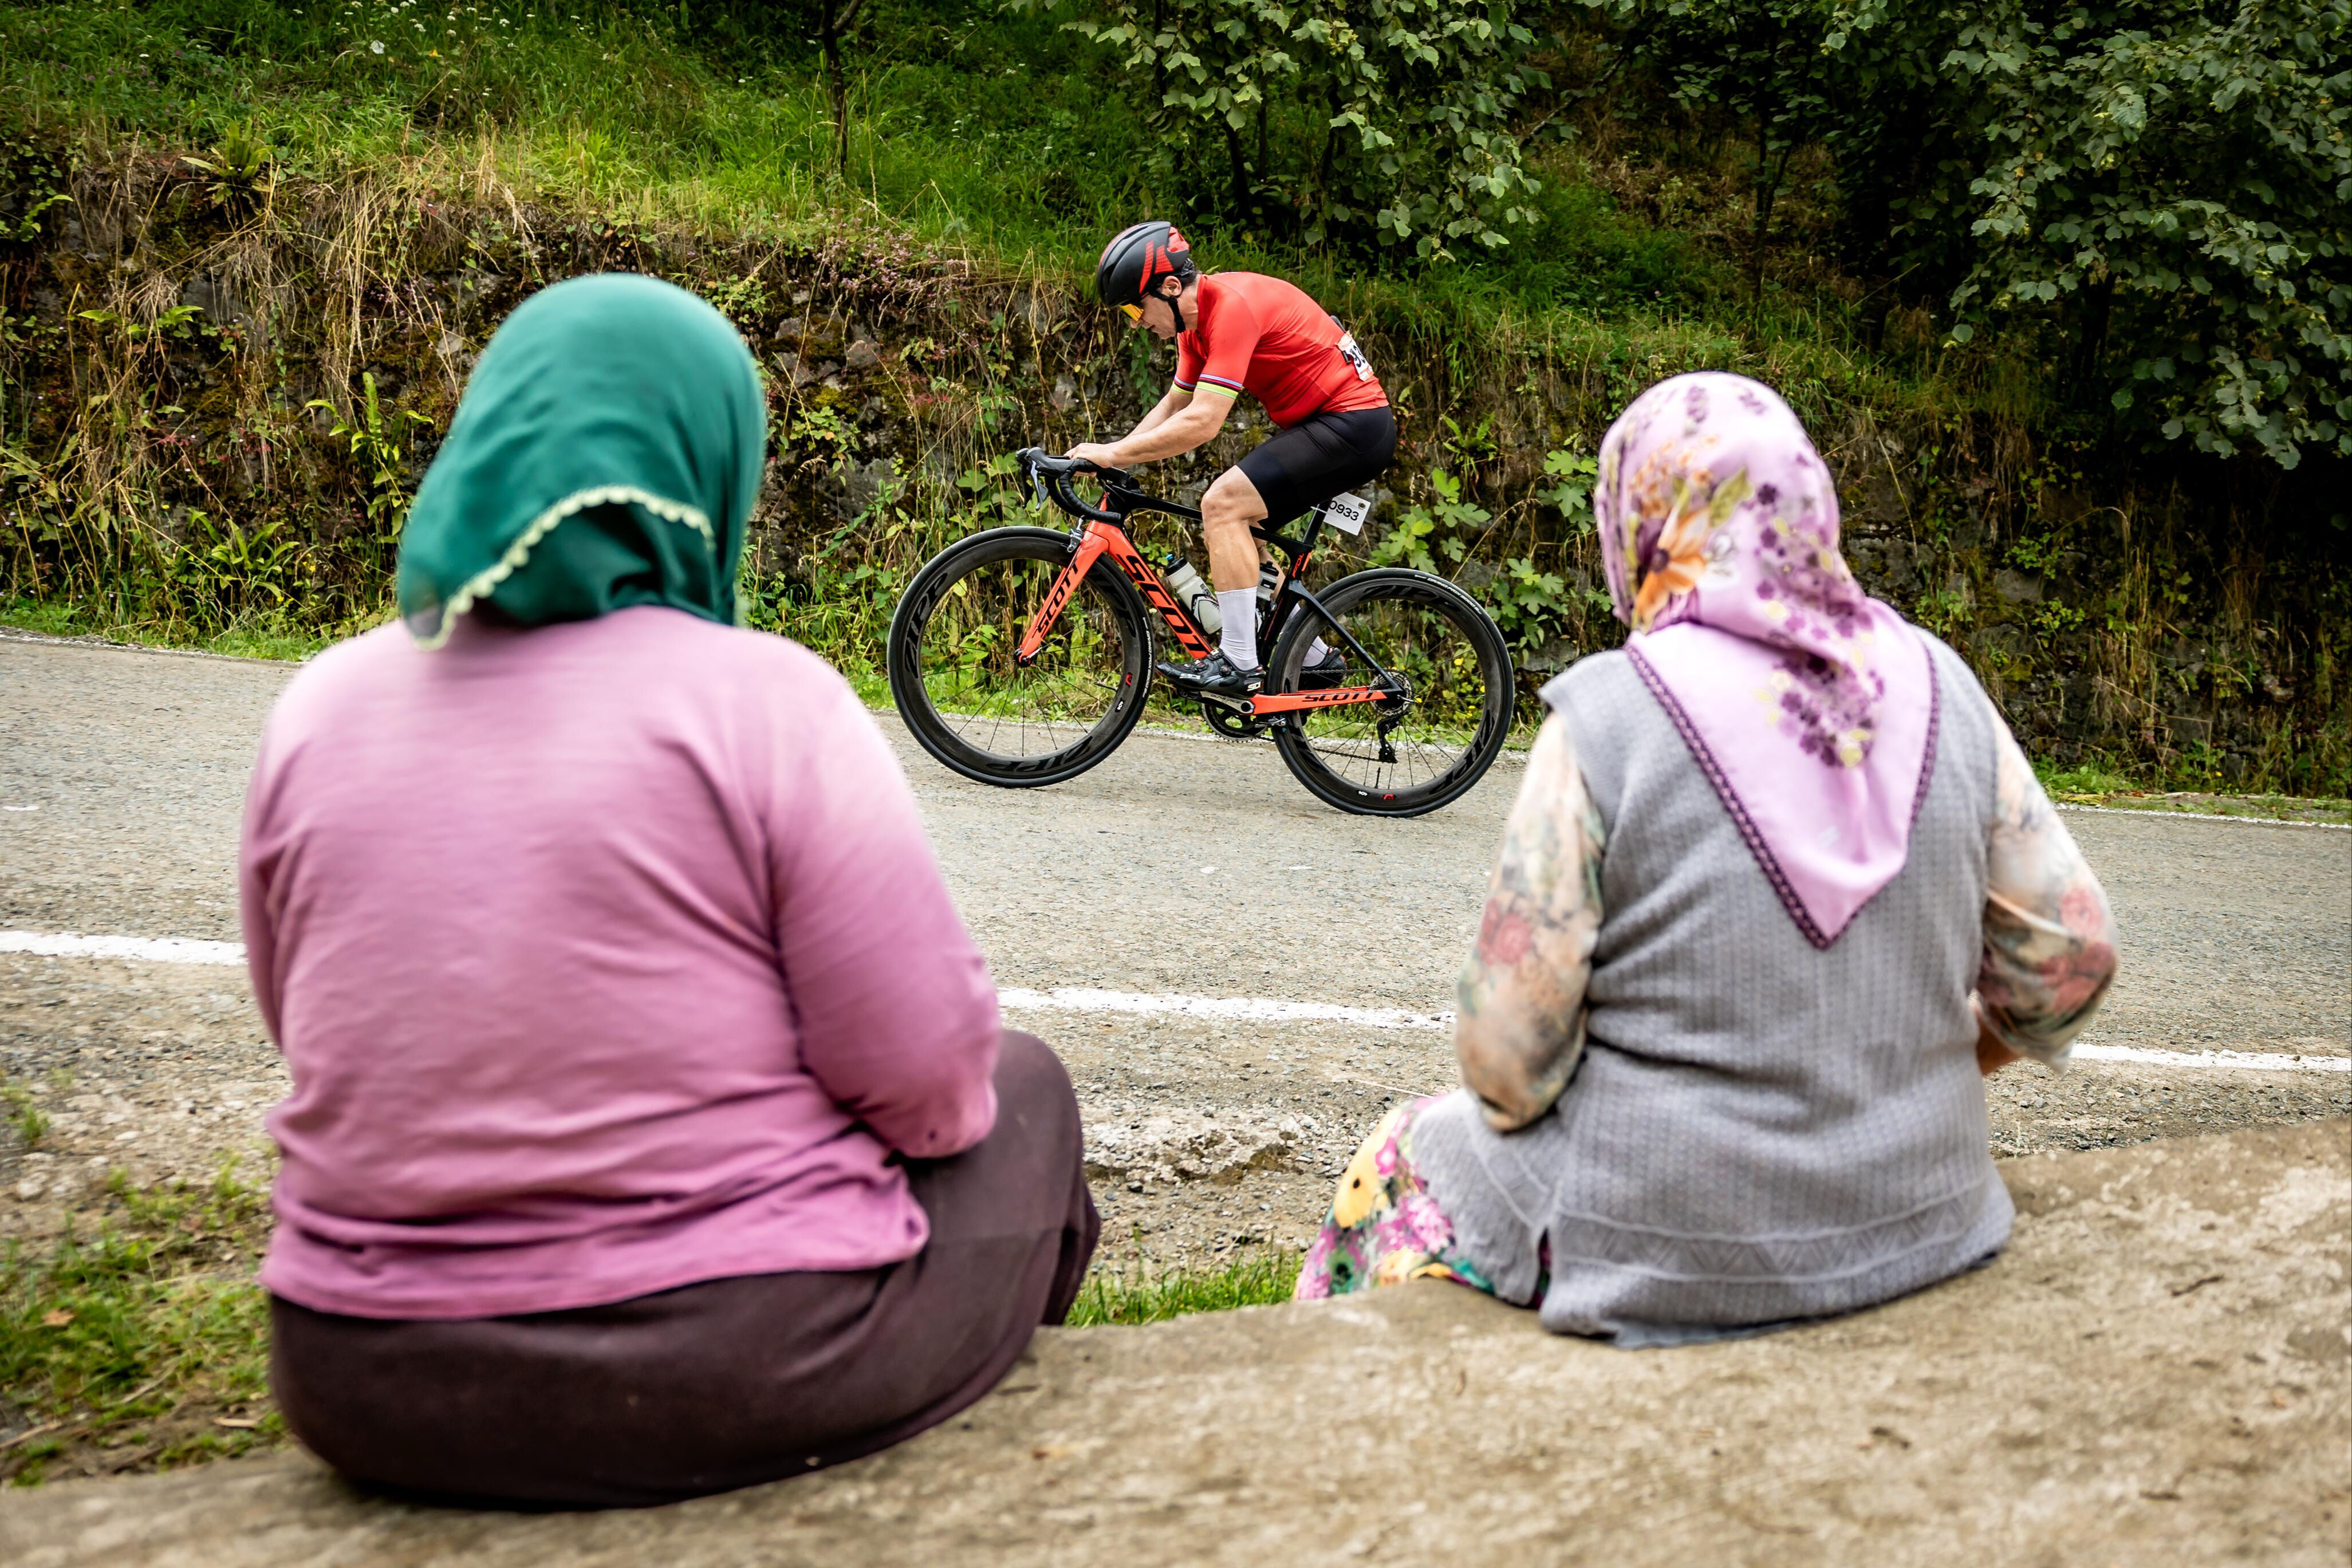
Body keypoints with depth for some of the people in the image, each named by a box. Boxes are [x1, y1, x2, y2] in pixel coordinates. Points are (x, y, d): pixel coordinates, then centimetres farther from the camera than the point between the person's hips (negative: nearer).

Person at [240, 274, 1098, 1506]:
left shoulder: (318, 710, -2)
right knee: (1021, 1092, 24)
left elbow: (312, 1030, 10)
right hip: (741, 1377, -5)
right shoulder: (759, 699, -17)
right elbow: (930, 1082, -16)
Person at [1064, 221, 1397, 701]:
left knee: (1223, 505, -19)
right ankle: (1314, 658, 18)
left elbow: (1202, 423, -28)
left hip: (1354, 426, -10)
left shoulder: (1233, 306, -23)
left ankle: (1239, 663, -14)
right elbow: (1175, 405, 19)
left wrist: (1115, 453, -22)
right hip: (1318, 424, 10)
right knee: (1231, 529, 10)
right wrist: (1111, 452, 6)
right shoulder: (1197, 315, 8)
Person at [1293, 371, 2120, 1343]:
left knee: (1401, 1163, 25)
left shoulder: (1603, 721, -19)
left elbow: (1510, 1058, -18)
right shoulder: (1938, 689, -4)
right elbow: (2072, 959, 2)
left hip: (1662, 1247, -5)